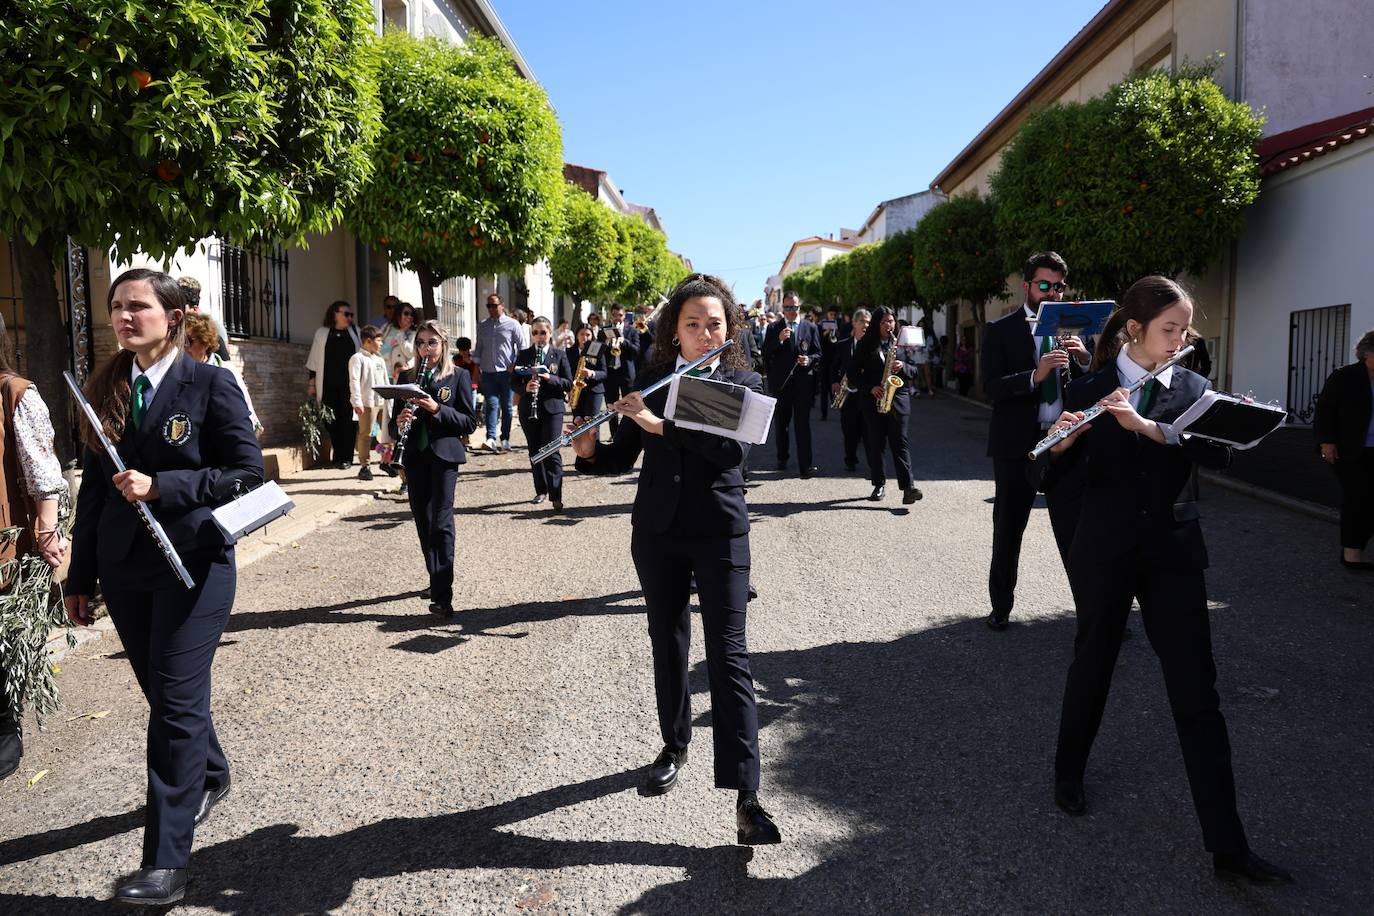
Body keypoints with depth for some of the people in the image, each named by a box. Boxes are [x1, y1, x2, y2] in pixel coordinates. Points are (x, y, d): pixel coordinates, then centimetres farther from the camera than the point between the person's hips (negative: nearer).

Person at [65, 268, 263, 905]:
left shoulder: (210, 384, -7)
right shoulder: (105, 390, 8)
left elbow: (247, 474, -9)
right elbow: (93, 488, 11)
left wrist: (161, 486, -18)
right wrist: (81, 576, 11)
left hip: (194, 561, -5)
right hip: (124, 567, 6)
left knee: (176, 701, -6)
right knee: (162, 691, 17)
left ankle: (166, 863, 0)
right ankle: (209, 777, 43)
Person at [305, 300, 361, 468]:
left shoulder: (355, 332, 11)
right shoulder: (322, 333, 9)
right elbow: (315, 358, 11)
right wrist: (312, 381, 7)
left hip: (349, 382, 0)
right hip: (328, 383, 0)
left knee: (348, 418, -4)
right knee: (331, 419, 0)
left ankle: (345, 457, 0)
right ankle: (336, 456, 9)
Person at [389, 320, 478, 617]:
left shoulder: (459, 376, 0)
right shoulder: (407, 377, 11)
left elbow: (470, 422, -3)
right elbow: (395, 420, 12)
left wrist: (437, 409, -17)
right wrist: (400, 422, -12)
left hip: (444, 455, -5)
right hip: (416, 456, 5)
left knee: (441, 522, -12)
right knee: (423, 522, 11)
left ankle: (442, 596, -15)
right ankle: (436, 579, 27)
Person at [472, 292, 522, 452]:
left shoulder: (513, 324, 1)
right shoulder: (481, 325, 12)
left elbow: (521, 347, 2)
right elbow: (478, 347, 18)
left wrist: (515, 365, -6)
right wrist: (476, 364, 8)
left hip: (507, 373, -2)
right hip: (488, 372, 2)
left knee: (506, 406, 6)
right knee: (491, 404, -9)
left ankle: (505, 439, 15)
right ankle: (491, 438, -16)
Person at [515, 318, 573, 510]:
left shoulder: (559, 355, 3)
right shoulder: (524, 355, 7)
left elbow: (569, 382, 0)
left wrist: (550, 377, -17)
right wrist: (525, 388, -16)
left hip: (552, 408, -3)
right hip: (529, 409, 3)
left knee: (551, 451, -10)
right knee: (535, 451, 9)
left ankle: (555, 496, -10)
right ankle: (541, 490, 22)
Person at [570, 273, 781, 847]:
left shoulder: (743, 384, -2)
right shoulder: (650, 381, 5)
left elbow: (732, 448, -19)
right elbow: (623, 457, 6)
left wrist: (660, 423, -26)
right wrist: (589, 450, -15)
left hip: (719, 533, -3)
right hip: (657, 531, 3)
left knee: (728, 654, -6)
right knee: (667, 644, 15)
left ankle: (745, 796, -7)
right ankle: (675, 746, 36)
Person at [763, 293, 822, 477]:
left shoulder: (810, 328, 6)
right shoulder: (773, 328, 4)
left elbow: (818, 353, 7)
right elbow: (765, 354, -2)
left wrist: (809, 359, -15)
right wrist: (779, 340, -18)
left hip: (803, 383, -1)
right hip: (780, 383, 1)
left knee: (802, 424, -7)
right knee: (780, 424, 12)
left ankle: (806, 465, -7)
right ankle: (782, 458, 28)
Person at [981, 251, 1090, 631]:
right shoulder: (1002, 330, -2)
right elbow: (991, 386, -12)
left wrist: (1083, 359, -12)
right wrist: (1035, 375, -26)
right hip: (1017, 443, -2)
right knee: (1007, 530, 9)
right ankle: (1001, 606, 22)